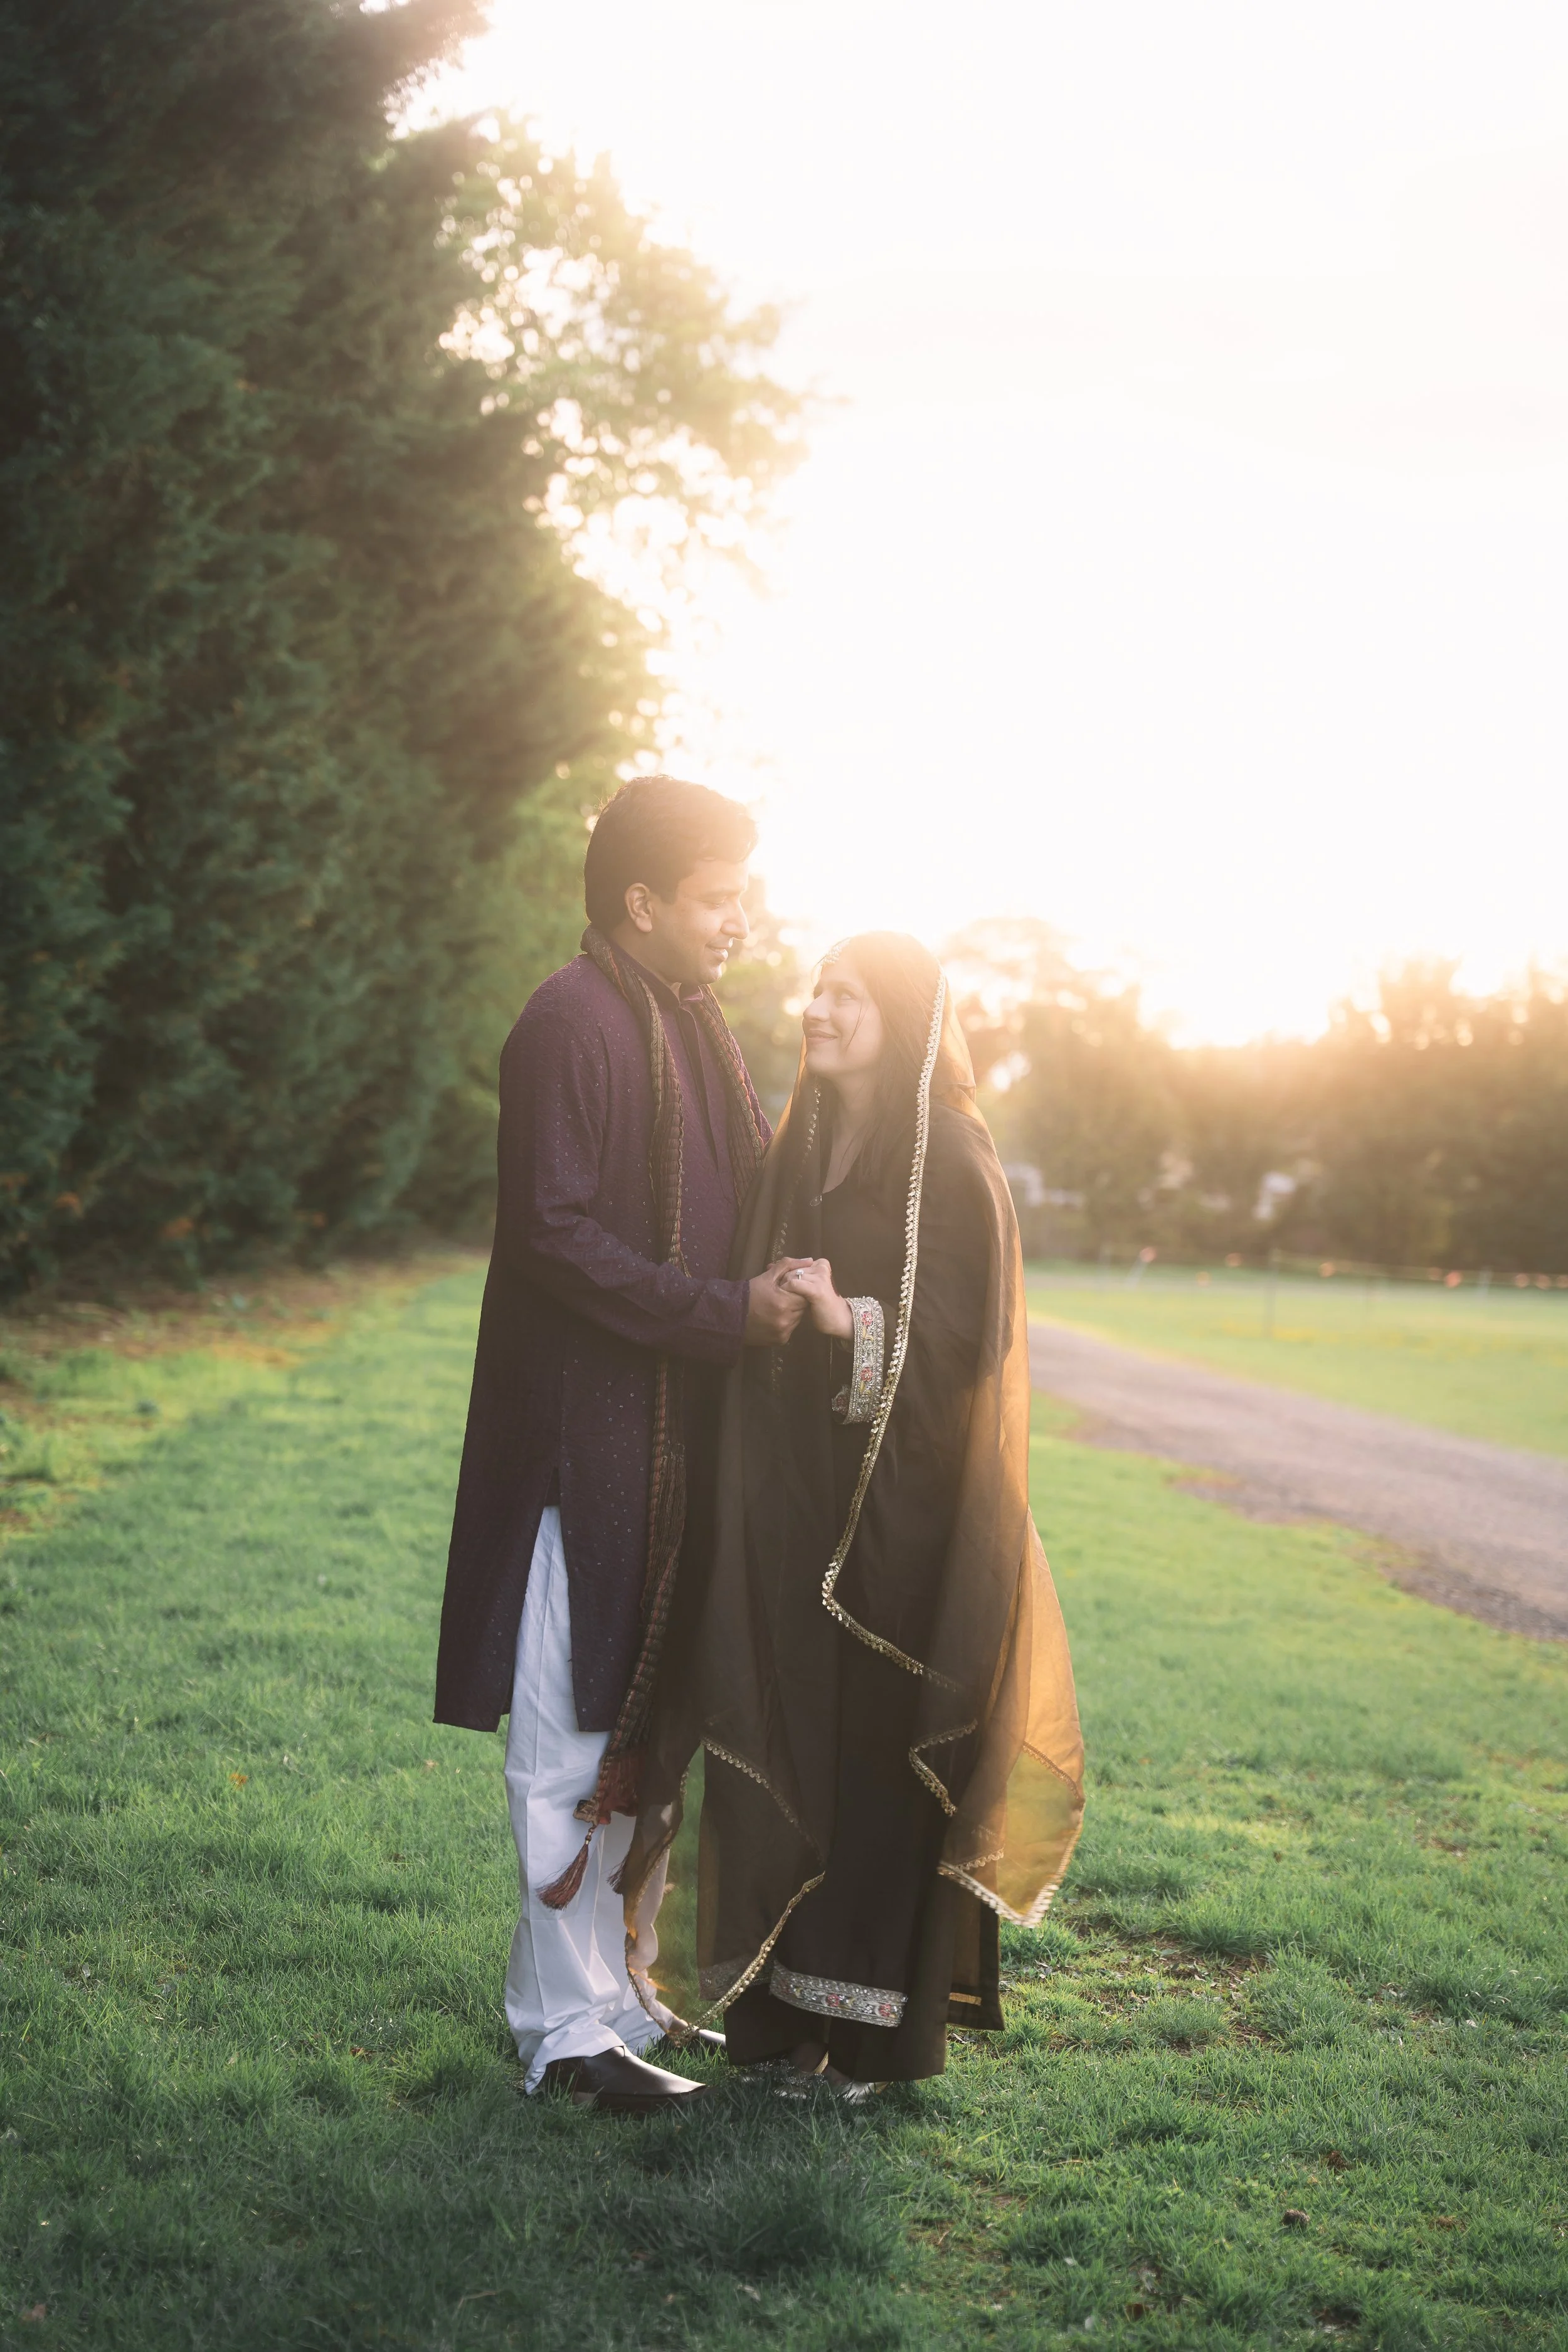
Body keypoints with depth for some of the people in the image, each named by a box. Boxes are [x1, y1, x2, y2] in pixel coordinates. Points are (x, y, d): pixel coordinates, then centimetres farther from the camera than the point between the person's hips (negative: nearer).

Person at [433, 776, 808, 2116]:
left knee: (629, 1721, 15)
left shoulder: (696, 1028, 15)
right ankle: (571, 2028, 7)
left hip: (672, 1438, 9)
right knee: (575, 1738, -1)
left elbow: (758, 1187, 23)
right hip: (585, 1436, -9)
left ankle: (588, 1988, 26)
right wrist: (729, 1312, -18)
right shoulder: (569, 1027, -14)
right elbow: (560, 1237, -20)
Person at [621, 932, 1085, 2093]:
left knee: (882, 1745, 0)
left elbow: (974, 1338, -15)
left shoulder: (950, 1162, -10)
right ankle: (792, 2000, 20)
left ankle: (884, 2023, 12)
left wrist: (855, 1324, -25)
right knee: (789, 1742, 9)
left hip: (900, 1506, -7)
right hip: (792, 1497, 7)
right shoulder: (803, 1147, 11)